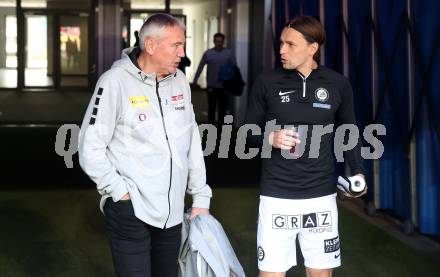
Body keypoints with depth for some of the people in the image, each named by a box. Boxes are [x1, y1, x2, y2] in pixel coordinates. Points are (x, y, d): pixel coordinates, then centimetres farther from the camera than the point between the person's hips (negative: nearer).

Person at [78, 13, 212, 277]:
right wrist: (122, 193, -13)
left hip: (172, 212, 6)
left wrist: (201, 197, 11)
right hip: (130, 210, -6)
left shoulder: (179, 80, 7)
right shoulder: (116, 81, -11)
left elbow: (193, 143, 13)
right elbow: (91, 149, -9)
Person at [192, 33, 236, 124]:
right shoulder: (208, 53, 2)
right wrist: (195, 80, 4)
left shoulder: (229, 53, 0)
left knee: (222, 109, 7)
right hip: (211, 86, 0)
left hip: (224, 86, 0)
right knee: (211, 108, 2)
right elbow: (200, 67, 5)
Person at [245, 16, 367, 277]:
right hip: (277, 196, -1)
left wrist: (358, 172, -4)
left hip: (322, 196, 1)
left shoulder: (338, 84, -1)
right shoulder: (267, 82, -3)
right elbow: (249, 131, 5)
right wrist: (269, 138, -16)